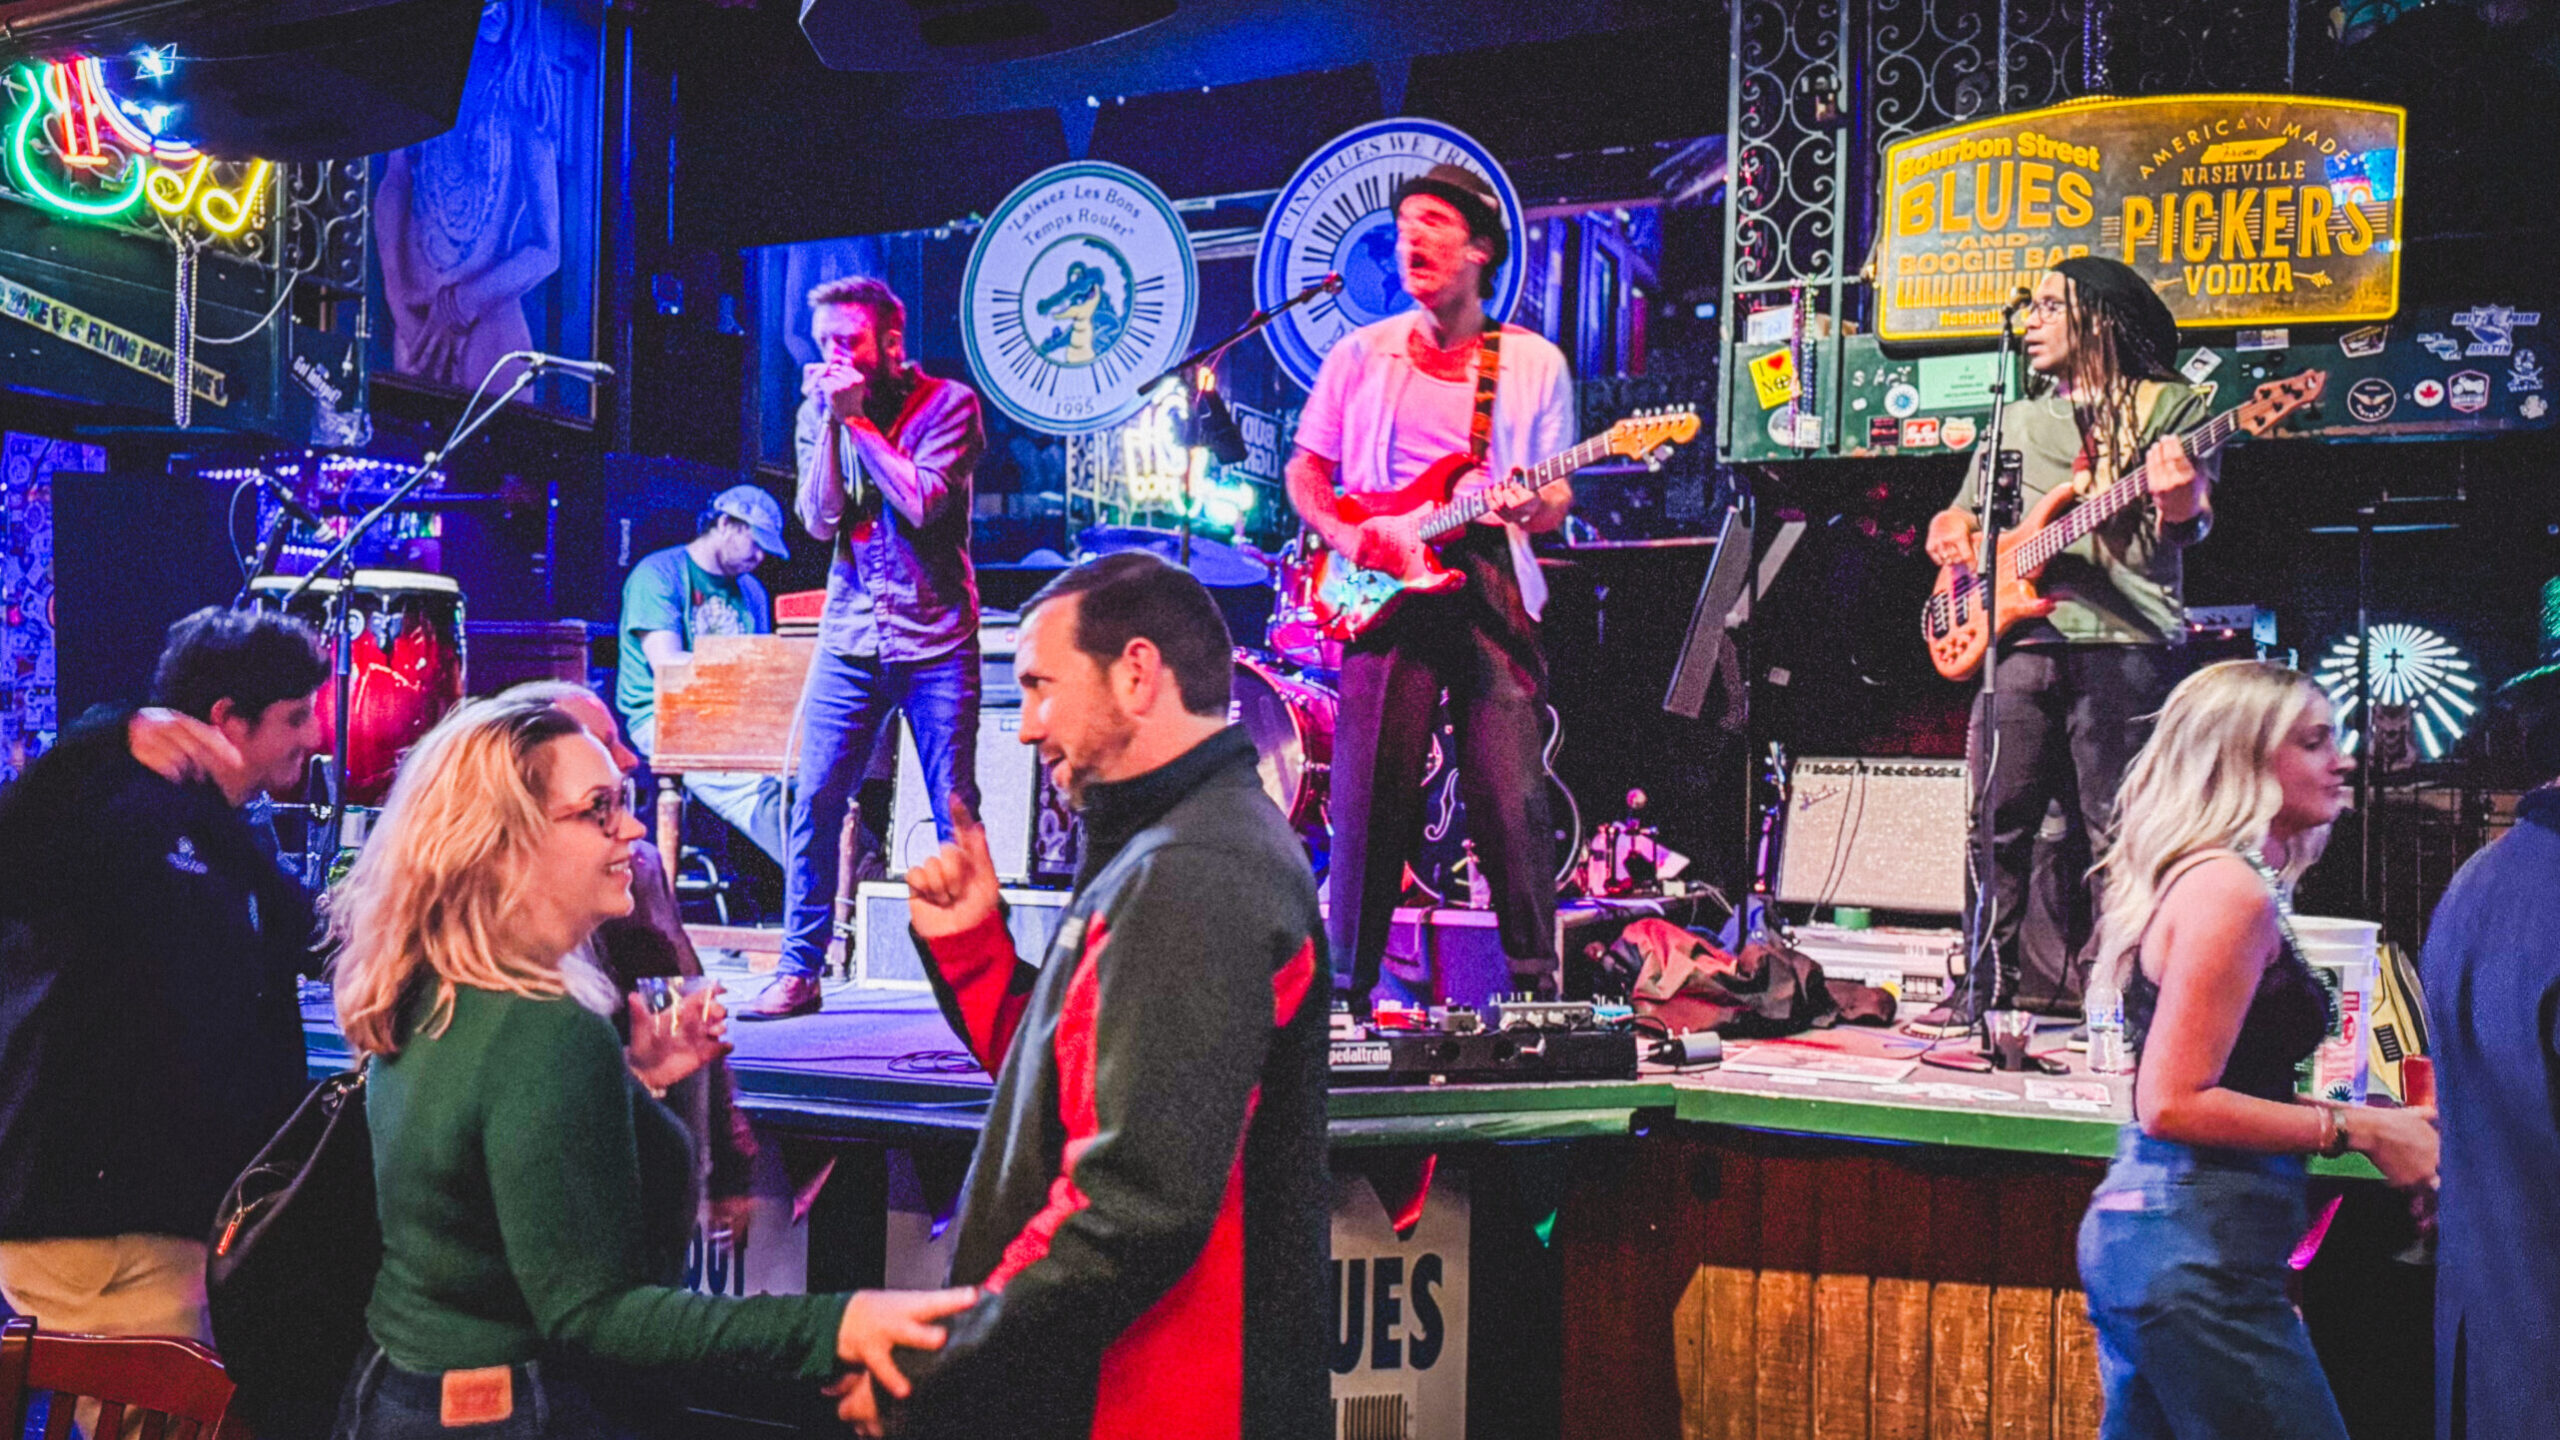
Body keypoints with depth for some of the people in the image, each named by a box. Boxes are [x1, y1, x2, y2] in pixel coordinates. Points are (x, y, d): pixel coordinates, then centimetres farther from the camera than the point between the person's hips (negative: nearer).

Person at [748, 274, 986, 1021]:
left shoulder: (947, 402, -4)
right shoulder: (819, 411, 7)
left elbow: (924, 501, -17)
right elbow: (819, 520, -4)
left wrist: (859, 419, -13)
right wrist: (831, 420, -11)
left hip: (936, 637, -3)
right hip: (850, 635, 3)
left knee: (955, 813, 0)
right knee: (813, 804, -1)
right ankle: (799, 972, 7)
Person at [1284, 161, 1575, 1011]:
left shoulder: (1535, 365, 11)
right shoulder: (1359, 355, 13)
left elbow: (1558, 494, 12)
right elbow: (1305, 471, 15)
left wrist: (1532, 507, -13)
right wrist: (1344, 535, -5)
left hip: (1489, 587, 0)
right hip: (1381, 590, 1)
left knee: (1512, 795, -6)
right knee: (1370, 796, -2)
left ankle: (1535, 978, 5)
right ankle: (1349, 985, 9)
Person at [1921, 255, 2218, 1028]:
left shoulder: (2170, 405, 7)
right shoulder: (2015, 419, 23)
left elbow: (2189, 526, -4)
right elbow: (1958, 522, 27)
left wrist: (2181, 501, -27)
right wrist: (1952, 532, 4)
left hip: (2124, 639, -5)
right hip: (2021, 637, 5)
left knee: (2117, 829, -6)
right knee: (1997, 820, 3)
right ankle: (1988, 986, 12)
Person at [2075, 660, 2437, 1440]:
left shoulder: (2204, 877, 15)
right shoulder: (2230, 890, -14)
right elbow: (2174, 1104, -19)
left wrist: (2378, 1120, 13)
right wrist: (2356, 1129, -12)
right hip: (2200, 1249, -10)